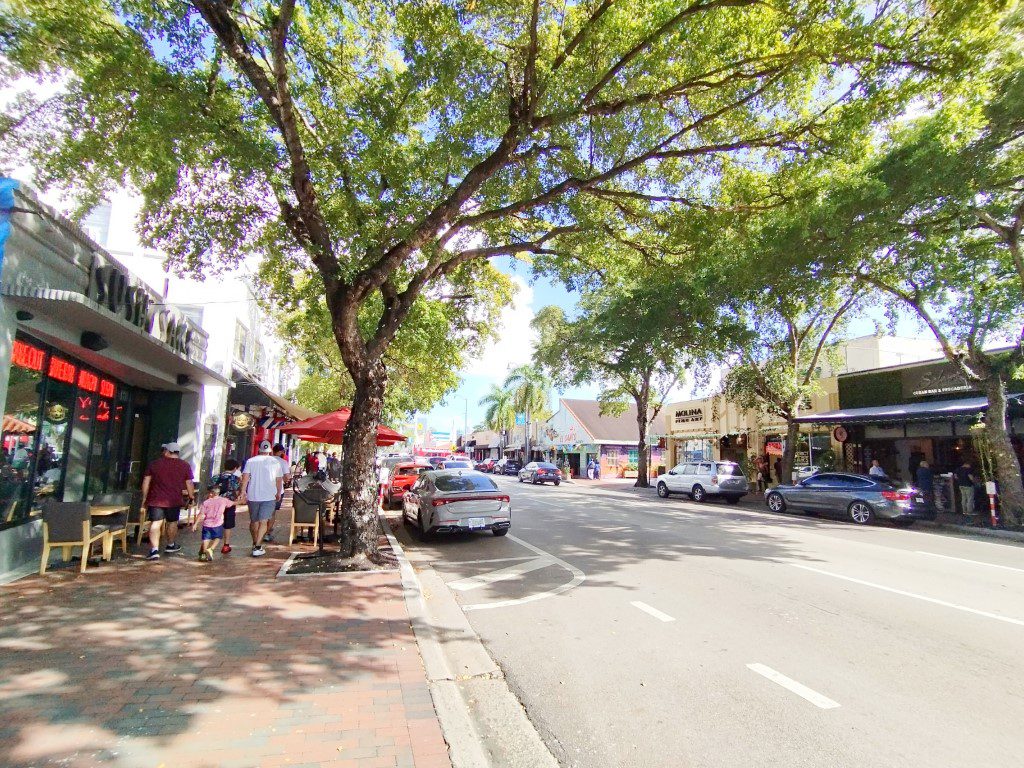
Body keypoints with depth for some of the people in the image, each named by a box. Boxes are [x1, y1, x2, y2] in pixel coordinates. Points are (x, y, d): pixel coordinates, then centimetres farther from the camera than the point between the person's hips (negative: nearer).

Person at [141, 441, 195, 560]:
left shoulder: (154, 463, 2)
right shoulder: (185, 465, -2)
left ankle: (154, 550, -10)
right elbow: (189, 484, 1)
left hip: (155, 500, 0)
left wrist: (144, 498, 12)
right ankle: (170, 546, 34)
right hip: (174, 501, 0)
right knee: (172, 522, 17)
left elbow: (146, 482, 4)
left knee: (155, 523, 1)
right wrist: (192, 498, 12)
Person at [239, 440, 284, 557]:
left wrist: (243, 492, -4)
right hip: (269, 496, -2)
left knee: (254, 521, 17)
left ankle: (255, 543, 31)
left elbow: (245, 477, -6)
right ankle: (257, 547, -12)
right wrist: (279, 493, 16)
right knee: (263, 522, -4)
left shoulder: (251, 461, 3)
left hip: (253, 495, 2)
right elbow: (279, 479, 4)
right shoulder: (275, 462, 2)